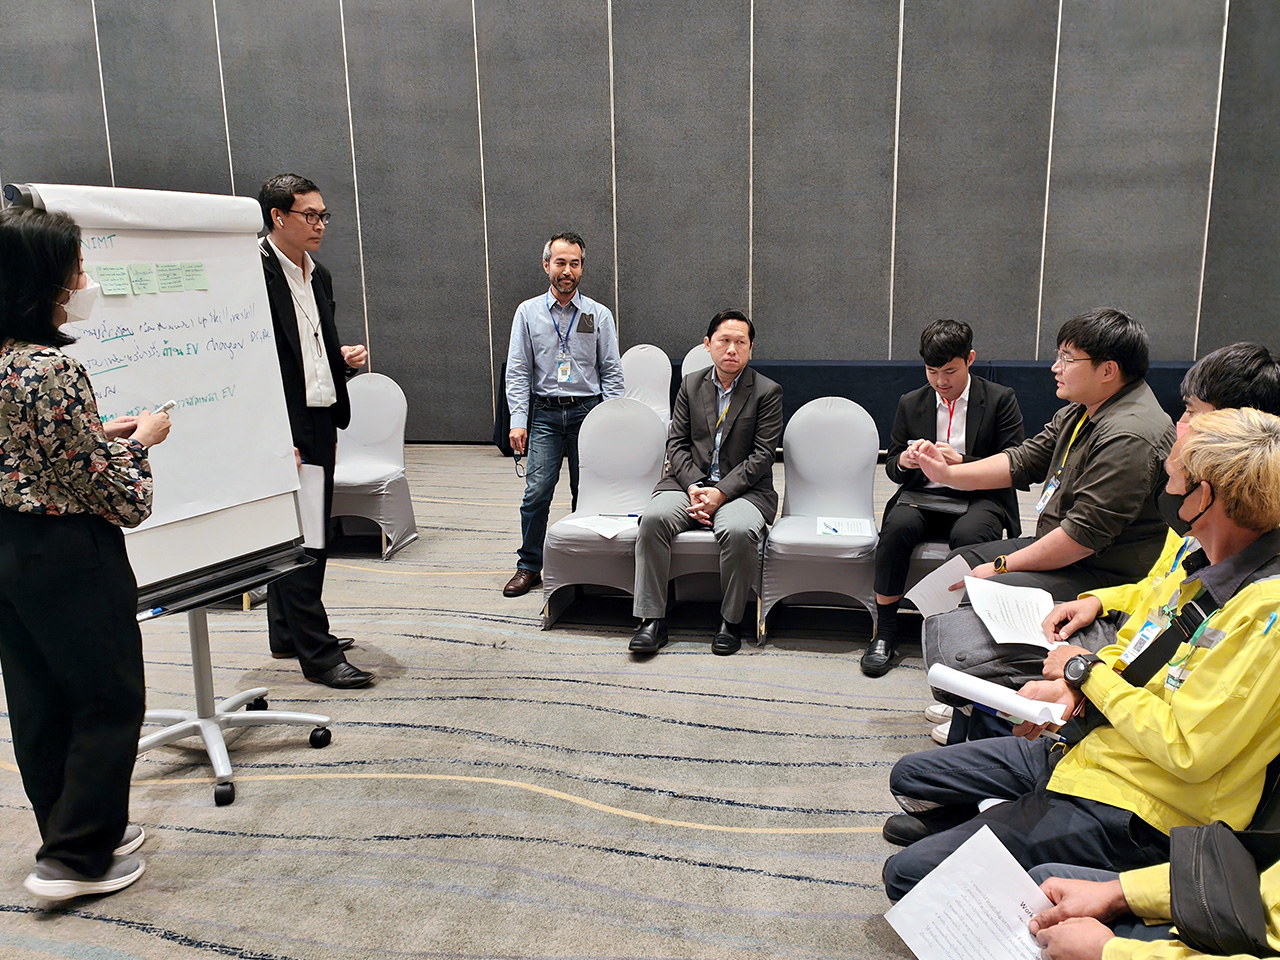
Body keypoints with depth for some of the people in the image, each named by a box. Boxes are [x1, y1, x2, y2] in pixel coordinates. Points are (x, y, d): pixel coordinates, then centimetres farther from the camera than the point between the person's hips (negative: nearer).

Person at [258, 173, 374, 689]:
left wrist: (345, 358, 4)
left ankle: (290, 634, 28)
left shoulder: (318, 276, 16)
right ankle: (317, 654, 2)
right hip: (283, 428, -9)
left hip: (320, 423, 9)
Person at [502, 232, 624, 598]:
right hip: (545, 413, 0)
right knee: (537, 492, -5)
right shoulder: (528, 312, 5)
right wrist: (518, 421, -6)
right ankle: (529, 567, 8)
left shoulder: (599, 315, 5)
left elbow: (612, 373, 5)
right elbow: (517, 372, 3)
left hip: (587, 410, 0)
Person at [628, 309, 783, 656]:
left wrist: (721, 493, -17)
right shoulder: (691, 384, 13)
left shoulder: (768, 392, 2)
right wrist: (693, 487, -10)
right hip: (690, 483, 3)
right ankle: (652, 618, -19)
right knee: (654, 517, -27)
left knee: (739, 531, -35)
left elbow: (762, 456, -6)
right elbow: (676, 443, 8)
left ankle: (731, 621, -13)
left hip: (742, 490, -3)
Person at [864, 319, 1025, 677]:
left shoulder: (1000, 399, 3)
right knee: (897, 526, -31)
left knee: (968, 535, -37)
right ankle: (884, 633, -22)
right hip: (922, 498, 3)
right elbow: (892, 468, 15)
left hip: (979, 500, -2)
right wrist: (904, 462, -10)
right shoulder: (910, 403, 12)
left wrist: (962, 462, -20)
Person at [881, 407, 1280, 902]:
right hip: (1084, 746, 8)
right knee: (910, 775, 16)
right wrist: (1072, 689, -4)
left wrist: (1088, 671, -14)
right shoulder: (1198, 551, 1)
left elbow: (1185, 751, -27)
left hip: (1131, 811, -8)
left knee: (908, 874, -10)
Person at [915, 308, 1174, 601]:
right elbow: (1024, 461, 11)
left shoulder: (1129, 437, -26)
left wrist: (1001, 567, -18)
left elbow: (1084, 534, -27)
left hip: (1101, 575, -10)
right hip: (1057, 547, 10)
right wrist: (947, 472, -1)